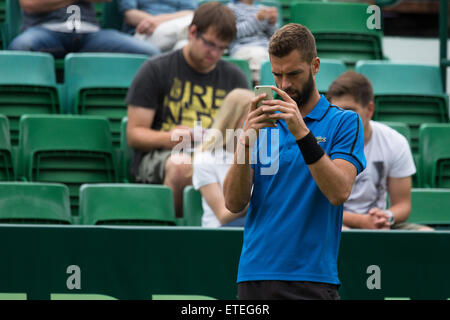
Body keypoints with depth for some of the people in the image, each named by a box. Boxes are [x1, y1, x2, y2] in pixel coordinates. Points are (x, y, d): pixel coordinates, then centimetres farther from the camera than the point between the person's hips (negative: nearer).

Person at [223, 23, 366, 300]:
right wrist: (246, 141, -13)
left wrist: (302, 132, -21)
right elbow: (235, 203, 1)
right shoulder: (262, 125, 12)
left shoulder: (344, 122, 2)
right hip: (255, 278, 3)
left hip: (313, 281, -3)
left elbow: (339, 192, -14)